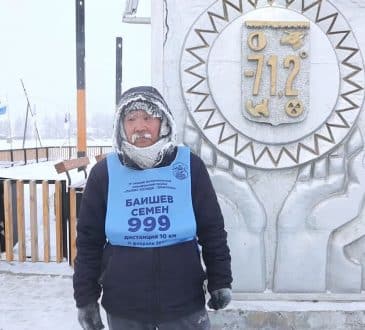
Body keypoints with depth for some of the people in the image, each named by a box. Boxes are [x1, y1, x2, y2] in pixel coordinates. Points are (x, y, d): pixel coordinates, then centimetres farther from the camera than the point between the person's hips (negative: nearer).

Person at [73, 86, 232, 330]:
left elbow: (212, 231, 2)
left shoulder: (190, 166, -5)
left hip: (184, 303, 0)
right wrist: (86, 297, 2)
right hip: (123, 308, 1)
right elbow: (89, 240, 2)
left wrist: (220, 281, 1)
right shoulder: (104, 173, -4)